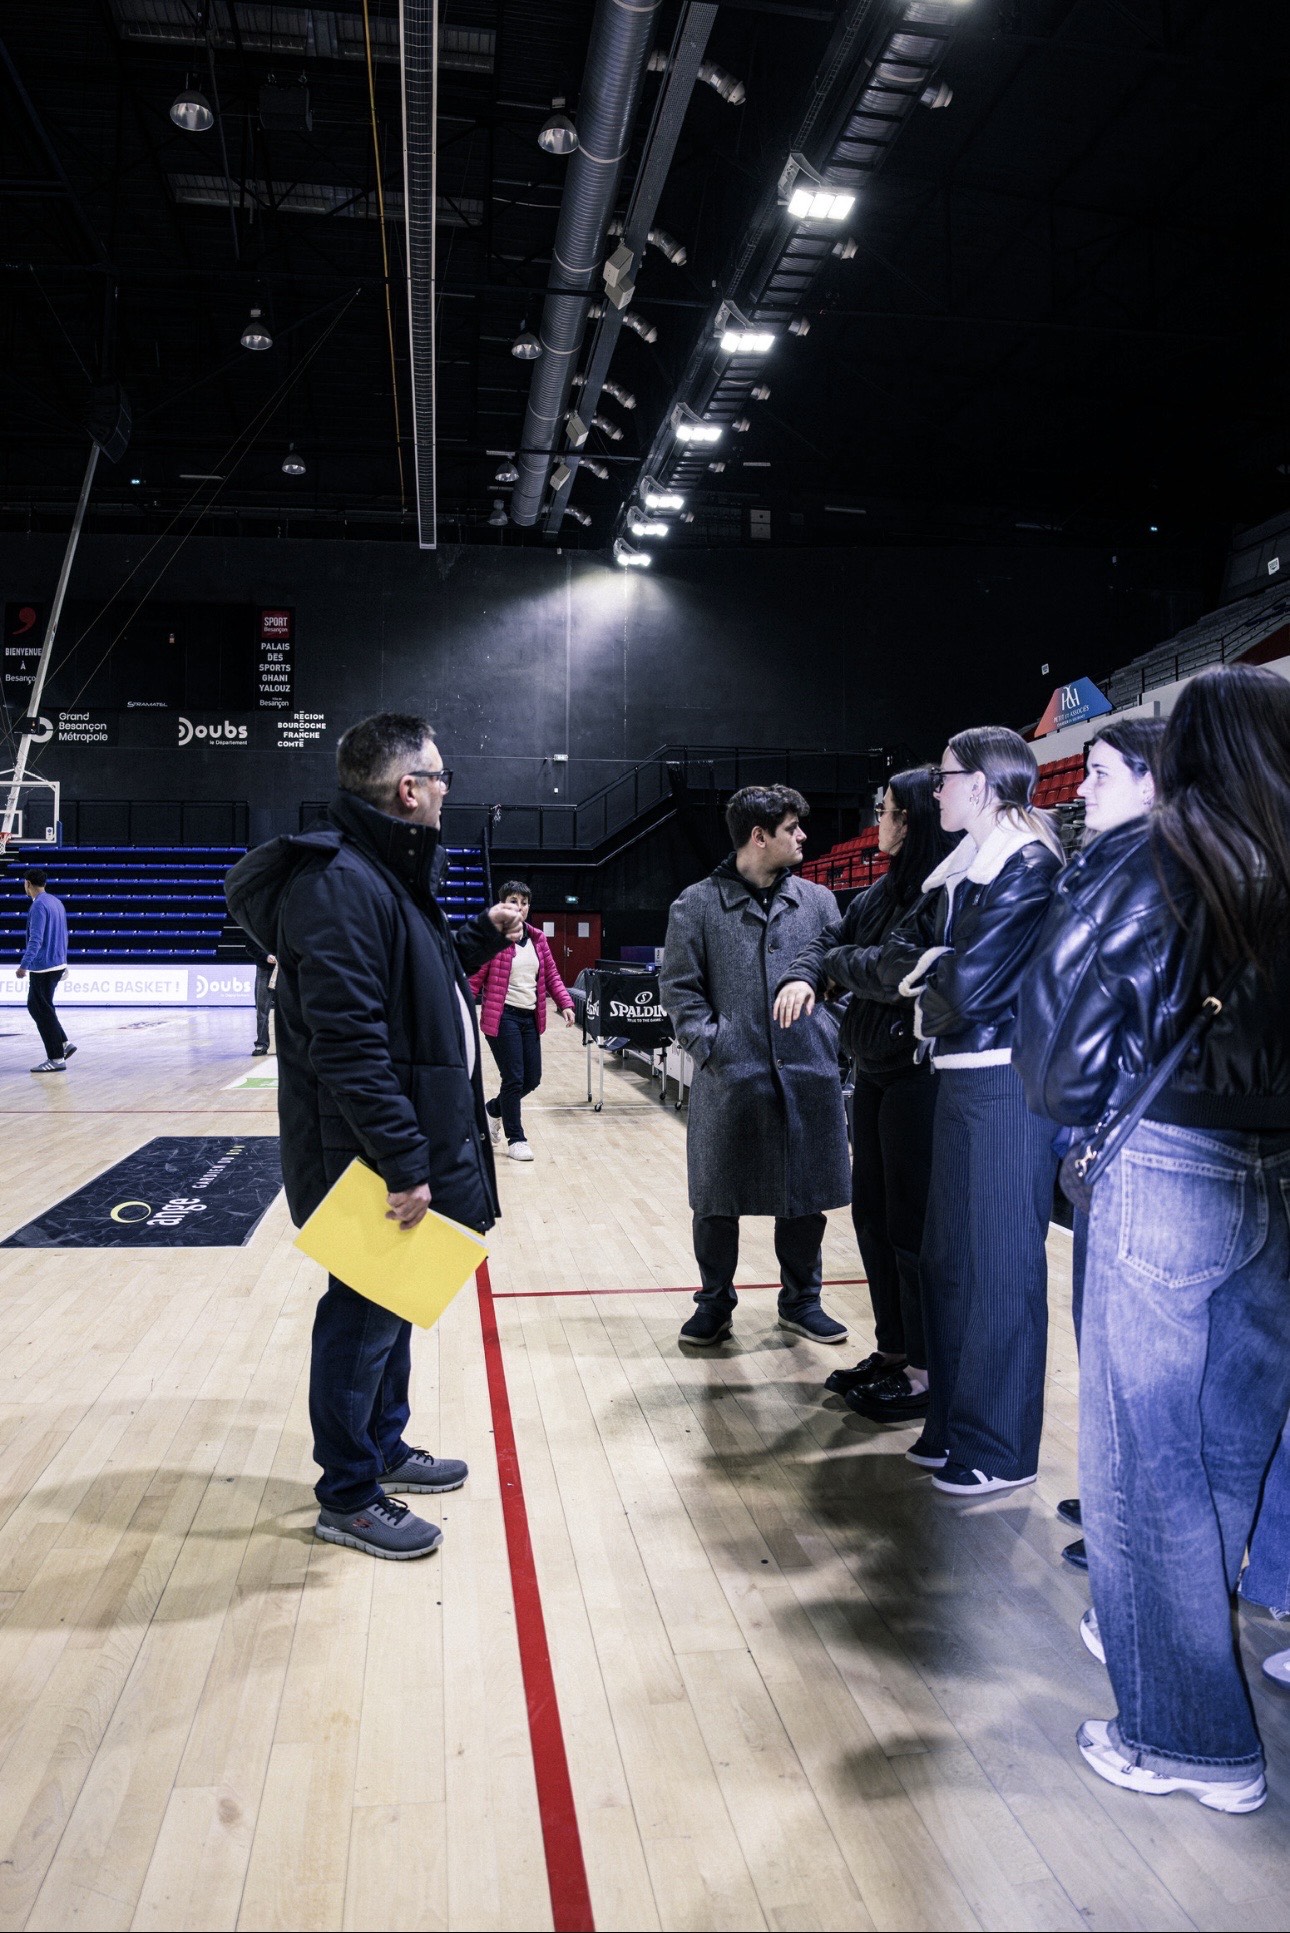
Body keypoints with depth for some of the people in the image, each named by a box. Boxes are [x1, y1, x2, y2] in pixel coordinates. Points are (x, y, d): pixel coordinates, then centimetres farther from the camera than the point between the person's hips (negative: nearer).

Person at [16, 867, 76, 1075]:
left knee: (43, 1011, -3)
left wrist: (24, 965, -24)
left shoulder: (38, 906, -15)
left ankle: (56, 1059, -1)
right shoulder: (57, 903, 13)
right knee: (35, 1005, 18)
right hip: (57, 964, 9)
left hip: (42, 967, -9)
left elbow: (35, 939, -22)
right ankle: (64, 1044, 13)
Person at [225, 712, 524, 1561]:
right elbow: (348, 1043, -28)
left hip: (404, 1140, 10)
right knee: (365, 1315, 3)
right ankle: (348, 1498, 19)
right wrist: (404, 1161, -27)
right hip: (370, 1157, -10)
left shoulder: (390, 873, 12)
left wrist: (482, 936, 18)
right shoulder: (339, 883, -22)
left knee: (394, 1303, 21)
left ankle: (384, 1448, 38)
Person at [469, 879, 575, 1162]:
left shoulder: (537, 938, 10)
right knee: (514, 1079, -4)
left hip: (530, 1017, 7)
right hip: (502, 1016, -6)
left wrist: (565, 1003, 1)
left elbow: (551, 974, 13)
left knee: (532, 1078, 10)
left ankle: (493, 1109, 37)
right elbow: (474, 978, -9)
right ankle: (515, 1139, 12)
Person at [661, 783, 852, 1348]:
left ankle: (800, 1299, 30)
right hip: (728, 1081, -2)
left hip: (808, 1076, 3)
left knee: (805, 1197, 11)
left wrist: (831, 1037, -1)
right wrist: (711, 1045, -10)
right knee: (717, 1201, 8)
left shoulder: (817, 901, 8)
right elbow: (679, 987, -1)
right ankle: (715, 1303, 26)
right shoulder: (697, 904, -1)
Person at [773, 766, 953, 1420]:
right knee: (871, 1213, 15)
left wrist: (841, 960, -8)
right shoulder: (884, 890, 11)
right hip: (873, 1074, 9)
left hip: (918, 1077, -9)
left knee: (911, 1222, 0)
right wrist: (802, 976, -10)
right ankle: (891, 1351, 29)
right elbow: (830, 940, 12)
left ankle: (925, 1369, 15)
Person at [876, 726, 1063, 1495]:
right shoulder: (959, 870, 13)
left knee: (1001, 1264, 0)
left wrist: (931, 987, 0)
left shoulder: (1029, 866, -13)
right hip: (958, 1079, 9)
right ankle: (955, 1423, 28)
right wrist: (934, 969, -8)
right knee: (948, 1258, 14)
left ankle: (1001, 1449, 13)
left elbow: (971, 985, -18)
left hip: (1005, 1084, -9)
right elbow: (897, 953, 10)